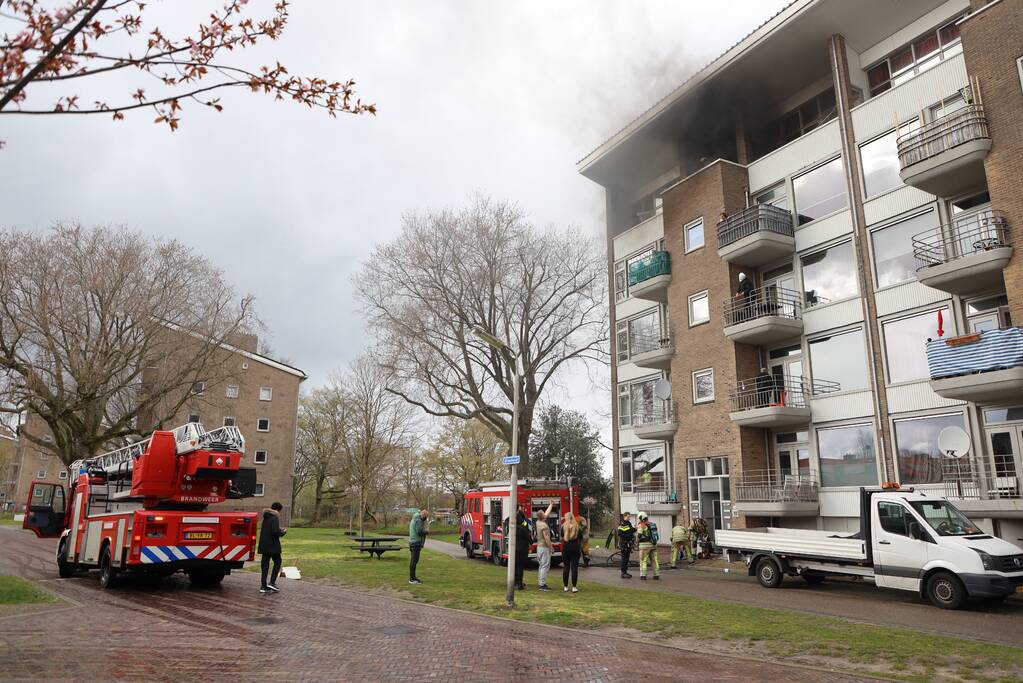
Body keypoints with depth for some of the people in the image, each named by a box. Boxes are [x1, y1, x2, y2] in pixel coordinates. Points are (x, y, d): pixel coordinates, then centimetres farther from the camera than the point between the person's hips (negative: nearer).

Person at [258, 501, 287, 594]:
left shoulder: (265, 518, 13)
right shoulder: (274, 518, -14)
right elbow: (276, 532, -23)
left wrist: (280, 530, 15)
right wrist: (283, 532, -3)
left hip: (264, 545, 7)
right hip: (273, 545, -7)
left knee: (264, 565, 8)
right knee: (277, 563, 6)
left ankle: (263, 586, 10)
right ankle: (272, 582, -3)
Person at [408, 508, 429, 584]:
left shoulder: (413, 519, 16)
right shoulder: (418, 521, -15)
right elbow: (419, 532, -23)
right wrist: (427, 531, -6)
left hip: (412, 542, 10)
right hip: (416, 543, -10)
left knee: (413, 560, 16)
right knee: (414, 561, -8)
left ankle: (412, 577, 23)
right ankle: (412, 579, -6)